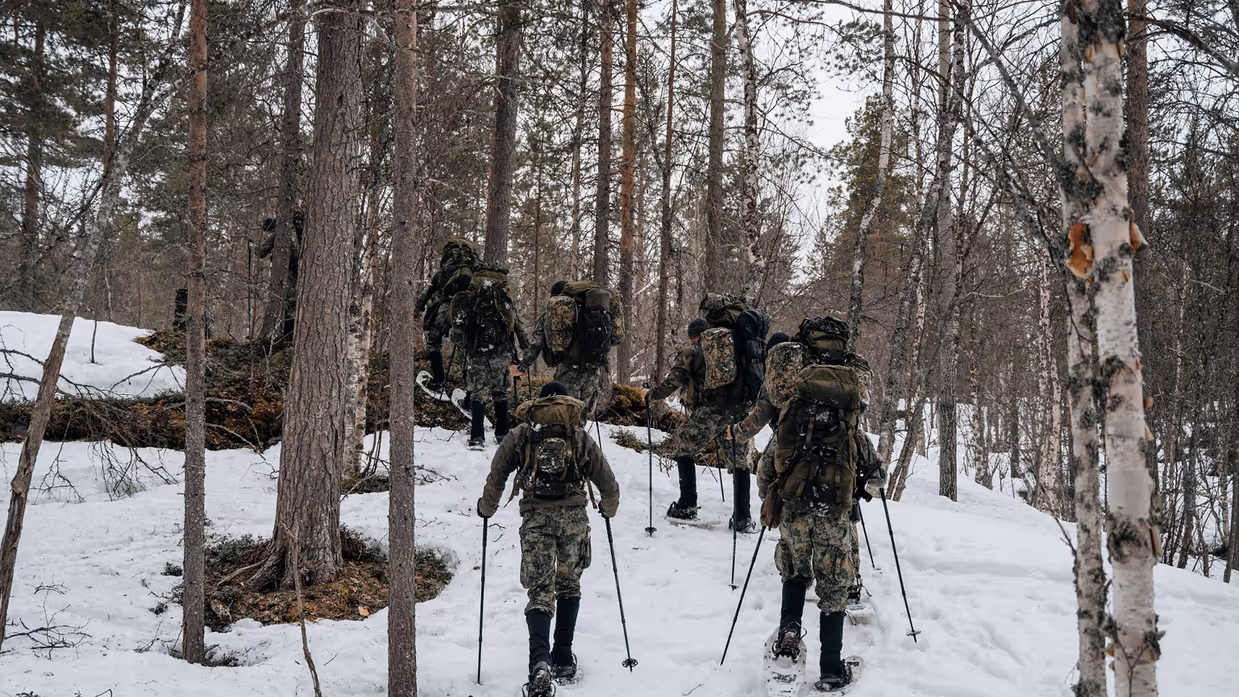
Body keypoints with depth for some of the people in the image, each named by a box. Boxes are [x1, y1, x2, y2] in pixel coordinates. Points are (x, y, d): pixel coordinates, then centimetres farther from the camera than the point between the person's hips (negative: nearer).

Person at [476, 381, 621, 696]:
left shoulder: (520, 434, 10)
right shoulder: (581, 435, 12)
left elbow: (496, 474, 6)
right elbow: (608, 482, 13)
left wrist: (486, 507, 22)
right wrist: (609, 507, 32)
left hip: (535, 518, -1)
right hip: (573, 516, 1)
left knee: (540, 591, -3)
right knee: (568, 586, 18)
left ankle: (540, 663, -24)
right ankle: (563, 660, 18)